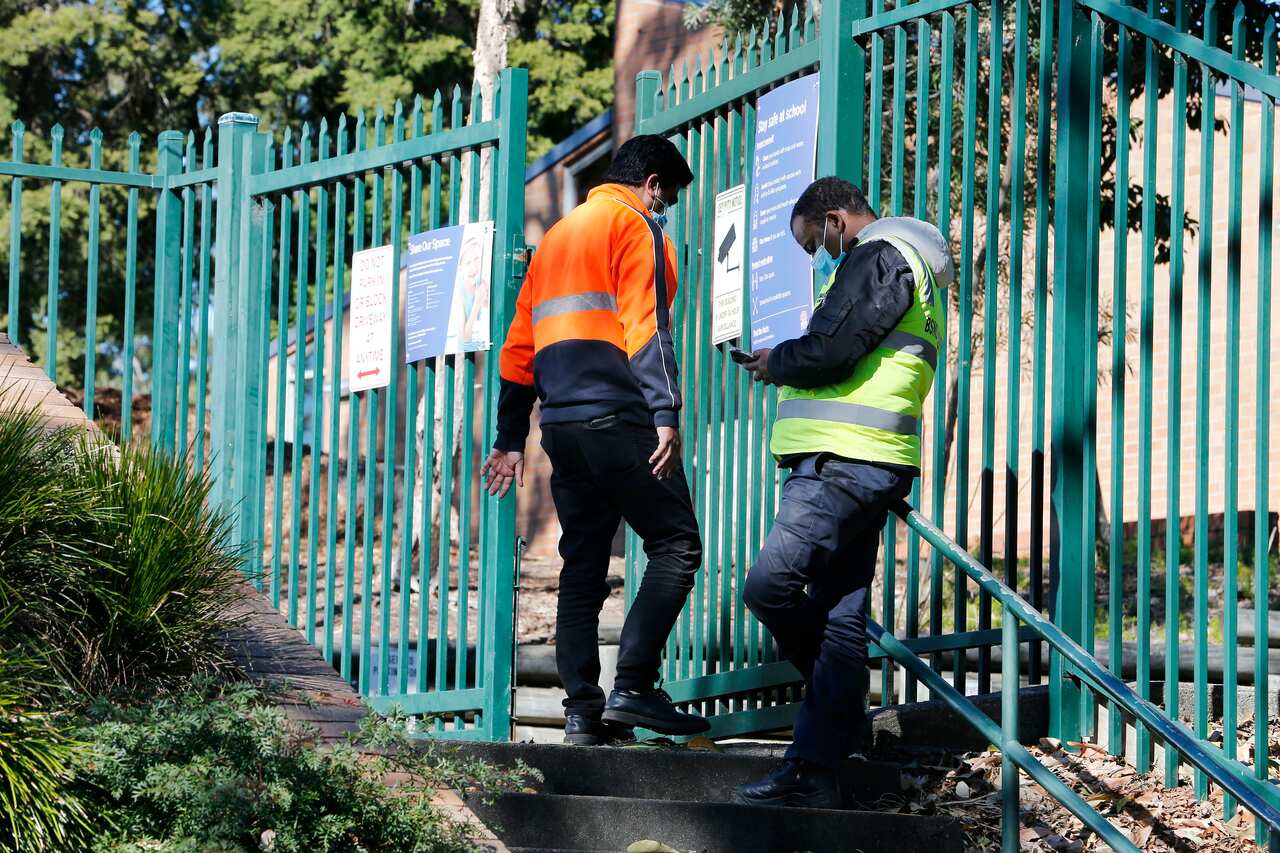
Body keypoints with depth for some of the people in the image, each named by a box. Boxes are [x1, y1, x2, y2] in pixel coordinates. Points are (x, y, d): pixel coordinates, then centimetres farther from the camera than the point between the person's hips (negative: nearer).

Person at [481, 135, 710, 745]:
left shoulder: (557, 236, 26)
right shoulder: (635, 225, 1)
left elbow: (519, 344, 25)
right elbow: (646, 323, -13)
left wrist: (511, 438, 27)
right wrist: (665, 413, -20)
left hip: (562, 422, 8)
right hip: (617, 417, -8)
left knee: (583, 563, 9)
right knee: (676, 544, -6)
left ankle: (583, 710, 5)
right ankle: (632, 687, -18)